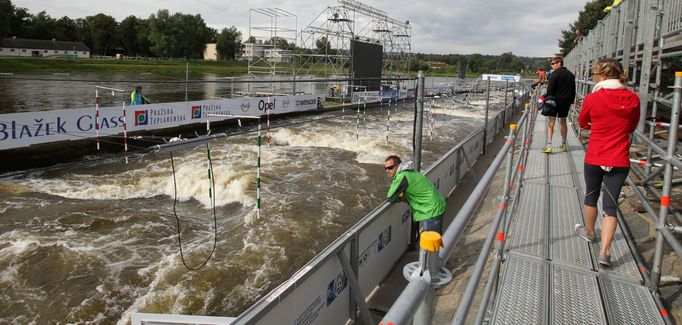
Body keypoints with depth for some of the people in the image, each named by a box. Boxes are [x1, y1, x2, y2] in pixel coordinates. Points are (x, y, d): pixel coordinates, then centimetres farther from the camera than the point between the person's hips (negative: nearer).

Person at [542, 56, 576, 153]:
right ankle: (563, 145, 21)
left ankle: (548, 145, -15)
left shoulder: (555, 73, -10)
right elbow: (573, 90, 15)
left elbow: (550, 89, -14)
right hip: (566, 102, 6)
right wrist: (571, 101, 19)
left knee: (551, 122, -6)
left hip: (555, 100, -6)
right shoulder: (570, 74, 12)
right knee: (563, 122, 15)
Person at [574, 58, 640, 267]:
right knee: (610, 205, 5)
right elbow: (632, 127, 11)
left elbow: (583, 123, 6)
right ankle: (605, 251, -2)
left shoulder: (592, 99, -12)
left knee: (591, 196, 21)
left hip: (594, 159, -1)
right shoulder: (633, 99, -4)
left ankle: (589, 232, 42)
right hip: (619, 161, 1)